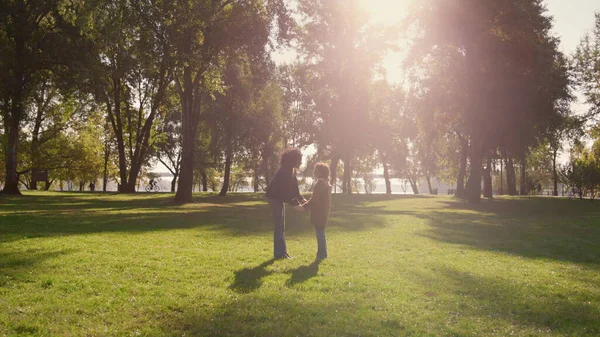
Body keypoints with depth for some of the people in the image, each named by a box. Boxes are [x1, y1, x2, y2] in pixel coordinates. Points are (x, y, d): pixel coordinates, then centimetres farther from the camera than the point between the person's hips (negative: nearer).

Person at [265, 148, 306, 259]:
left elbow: (294, 187, 10)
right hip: (275, 197, -10)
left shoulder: (291, 170, 7)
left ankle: (281, 252, 18)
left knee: (280, 226, 12)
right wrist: (296, 204, -27)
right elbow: (286, 190, -27)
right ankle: (280, 253, -3)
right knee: (279, 226, -7)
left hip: (279, 198, 10)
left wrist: (301, 199, -1)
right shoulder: (285, 171, -23)